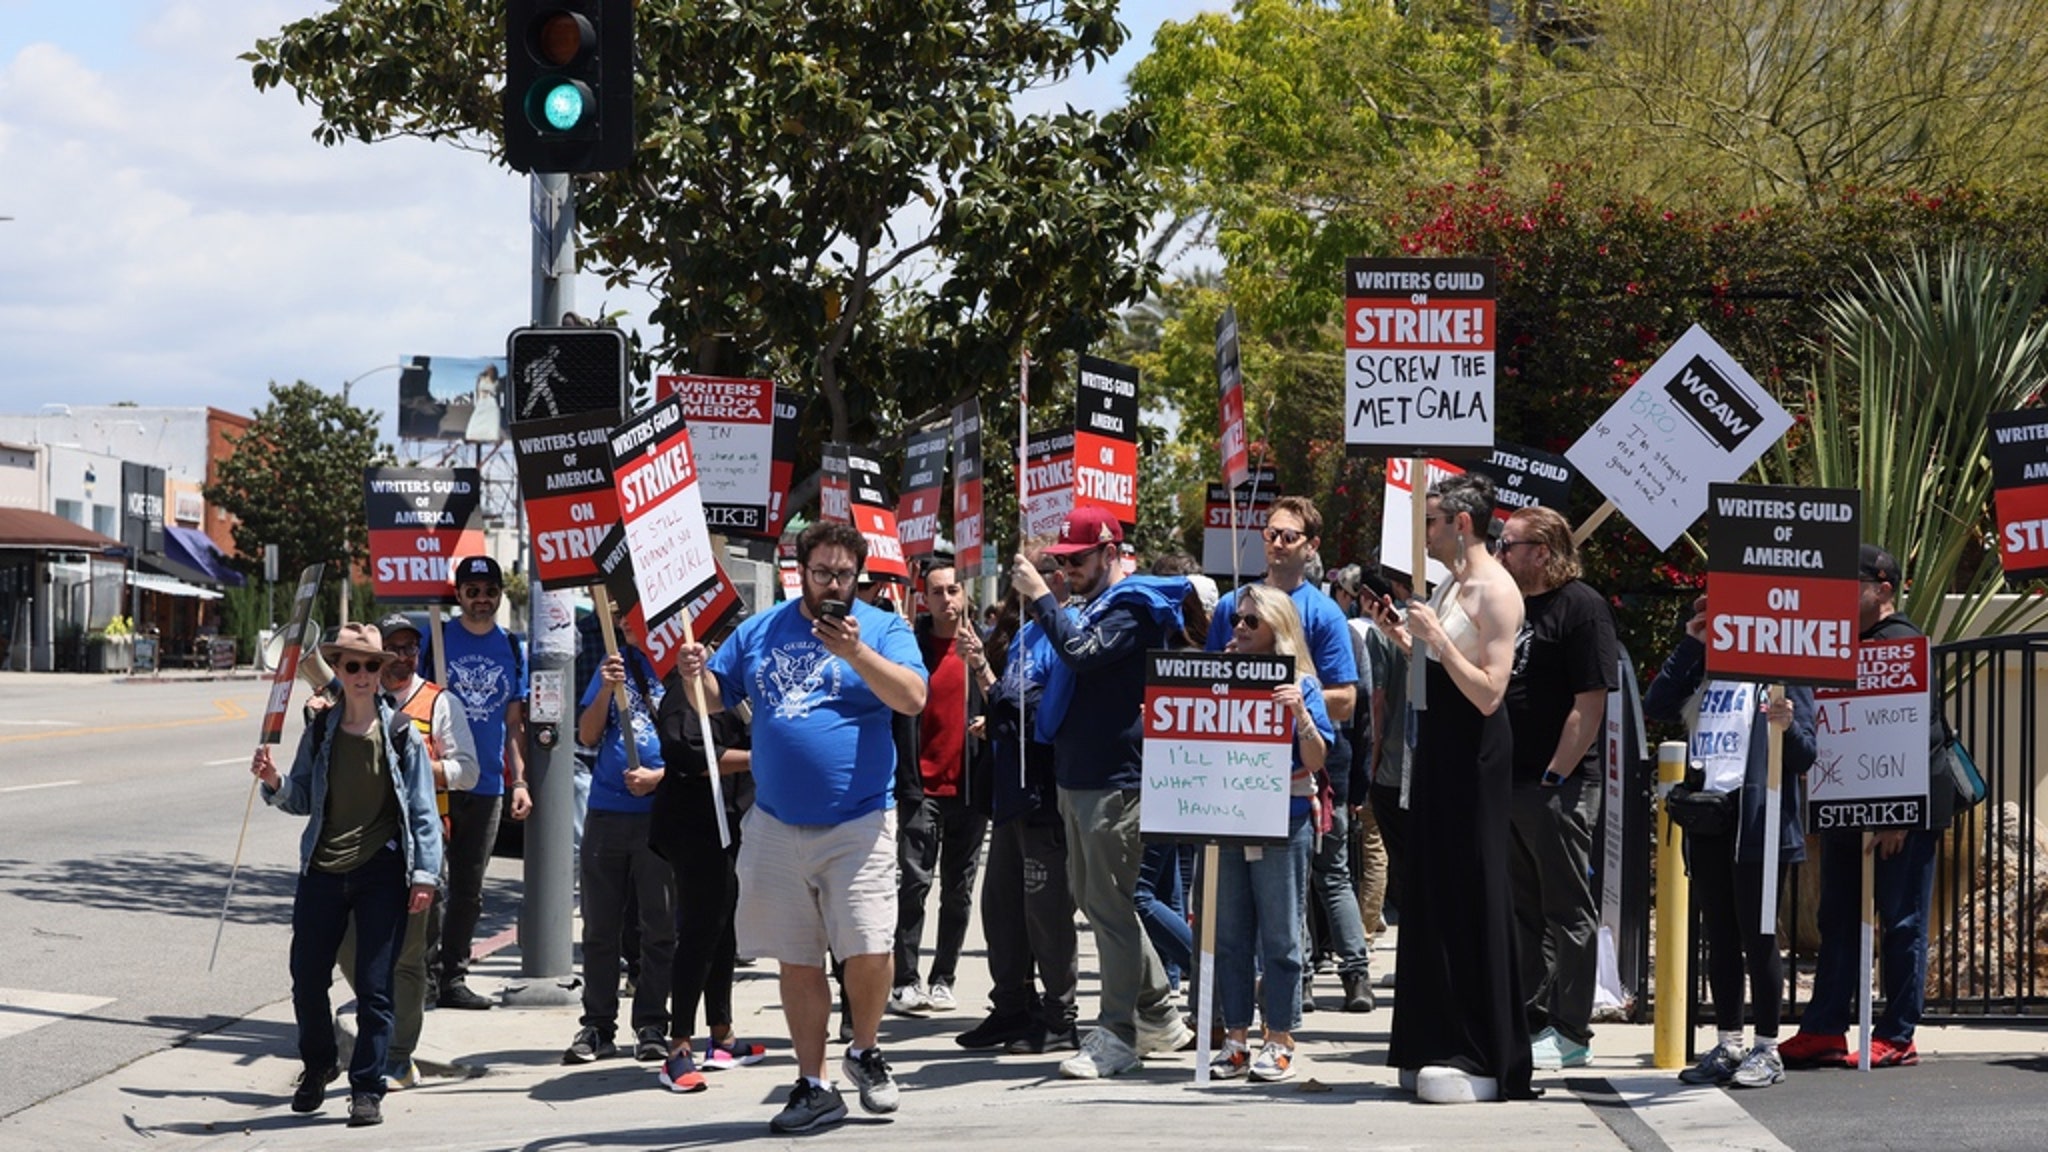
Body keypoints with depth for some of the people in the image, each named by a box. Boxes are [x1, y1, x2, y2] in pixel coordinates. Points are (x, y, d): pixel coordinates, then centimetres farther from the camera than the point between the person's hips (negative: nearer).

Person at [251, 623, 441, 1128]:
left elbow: (423, 810, 0)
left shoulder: (401, 734, -1)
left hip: (381, 873, -3)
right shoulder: (319, 732, 7)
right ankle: (318, 1065, 31)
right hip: (323, 872, 3)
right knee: (307, 978, 5)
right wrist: (274, 782, -9)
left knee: (374, 986, -3)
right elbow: (302, 801, 12)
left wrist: (425, 873, -6)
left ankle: (367, 1088, 7)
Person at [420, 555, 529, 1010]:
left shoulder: (512, 648, 9)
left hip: (487, 784, 4)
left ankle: (453, 977, 17)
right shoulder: (437, 639, -2)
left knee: (468, 888, 9)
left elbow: (515, 724, 13)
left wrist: (519, 781, 6)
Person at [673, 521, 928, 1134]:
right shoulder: (760, 632, 12)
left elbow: (913, 698, -14)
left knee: (868, 949, -12)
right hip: (776, 825, 3)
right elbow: (714, 697, 14)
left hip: (858, 823, -3)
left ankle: (864, 1051, 14)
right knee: (797, 961, 7)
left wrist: (856, 653, -26)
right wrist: (694, 673, -8)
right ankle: (813, 1087, 15)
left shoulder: (883, 629, 1)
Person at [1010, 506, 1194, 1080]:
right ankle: (1159, 1014, 22)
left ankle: (1118, 1033, -2)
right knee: (1091, 899, 14)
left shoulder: (1132, 609, -11)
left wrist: (1040, 597, -21)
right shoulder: (1094, 607, 19)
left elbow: (1082, 654, -27)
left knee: (1108, 903, -7)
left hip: (1114, 779, -11)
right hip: (1078, 776, 11)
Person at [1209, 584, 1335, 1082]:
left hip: (1282, 821, -4)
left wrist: (1299, 713, -23)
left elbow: (1316, 760, -8)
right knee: (1230, 933, 6)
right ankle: (1236, 1038, 12)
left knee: (1280, 934, 0)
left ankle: (1279, 1041, 5)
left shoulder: (1299, 686, -1)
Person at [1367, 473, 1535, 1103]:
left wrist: (1438, 638, -24)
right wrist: (1404, 636, 10)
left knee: (1470, 897, -8)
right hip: (1438, 747, 10)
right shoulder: (1450, 586, 15)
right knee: (1432, 892, 11)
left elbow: (1488, 692, -20)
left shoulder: (1495, 592, -14)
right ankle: (1439, 1048, 17)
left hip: (1473, 754, -10)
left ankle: (1483, 1060, -5)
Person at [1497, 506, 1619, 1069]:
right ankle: (1531, 1021, 20)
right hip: (1505, 784, 8)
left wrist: (1555, 776, -17)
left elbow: (1590, 705, -14)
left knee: (1568, 910, -2)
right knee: (1522, 909, 13)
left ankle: (1569, 1033, 2)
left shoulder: (1581, 607, -9)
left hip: (1559, 785, -8)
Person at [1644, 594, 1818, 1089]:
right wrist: (1690, 644, 0)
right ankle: (1727, 1044, 16)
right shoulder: (1705, 671, 17)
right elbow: (1656, 705, 2)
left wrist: (1787, 727, -29)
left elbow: (1804, 756, -6)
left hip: (1757, 820, -6)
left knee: (1757, 934, -3)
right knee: (1720, 936, 10)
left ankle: (1767, 1049, 3)